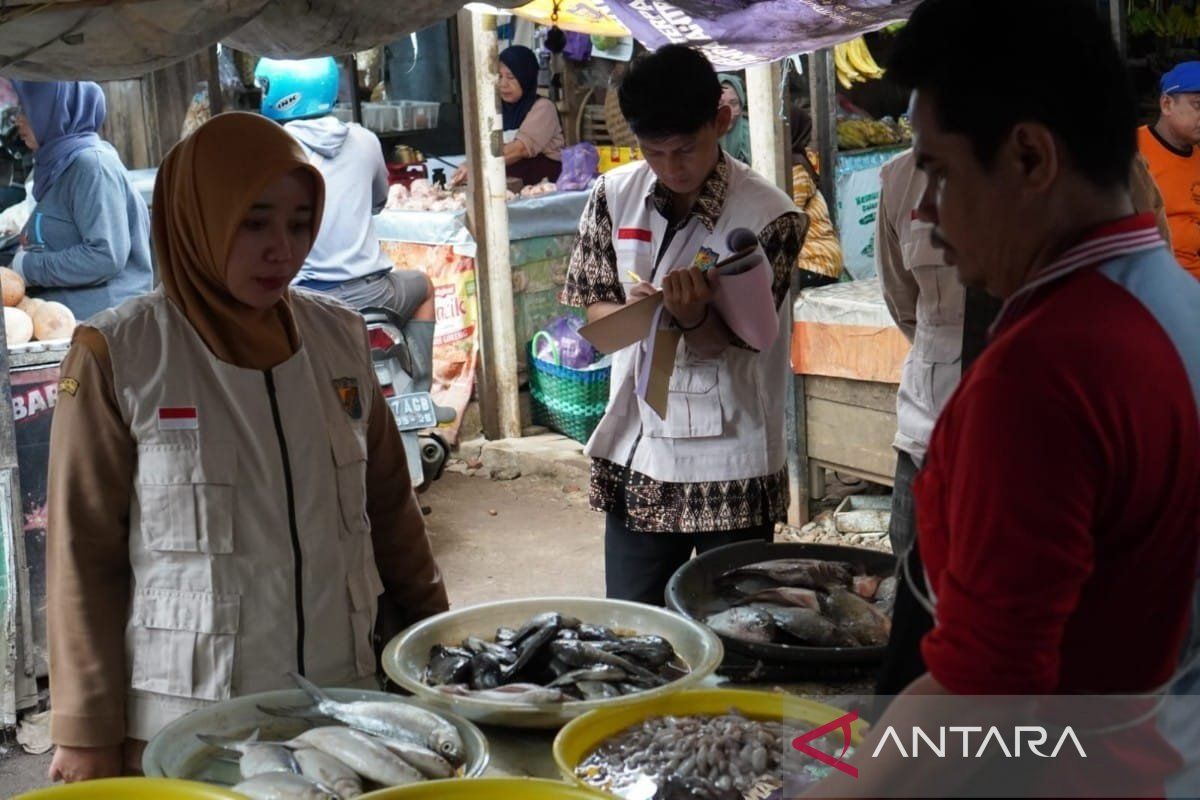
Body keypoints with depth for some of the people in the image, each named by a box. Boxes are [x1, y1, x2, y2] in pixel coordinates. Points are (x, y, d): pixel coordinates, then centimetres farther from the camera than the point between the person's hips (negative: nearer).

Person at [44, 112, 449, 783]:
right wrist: (87, 736, -5)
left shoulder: (339, 336, 3)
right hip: (186, 727, -3)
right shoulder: (117, 357, -8)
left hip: (346, 701, 4)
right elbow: (84, 555, -6)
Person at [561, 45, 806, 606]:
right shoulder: (614, 196, -1)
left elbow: (735, 342, -11)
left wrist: (692, 315, -33)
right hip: (638, 457, 4)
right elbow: (593, 310, 5)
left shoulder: (770, 217, -13)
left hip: (733, 471, -3)